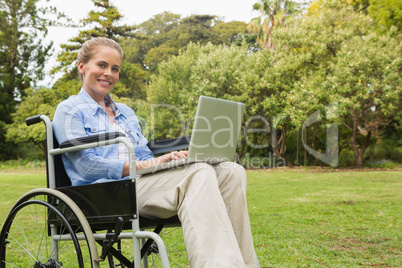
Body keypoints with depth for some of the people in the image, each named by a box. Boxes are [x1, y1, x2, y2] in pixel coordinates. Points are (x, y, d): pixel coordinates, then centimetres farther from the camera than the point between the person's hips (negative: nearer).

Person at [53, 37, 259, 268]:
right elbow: (87, 166, -6)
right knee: (198, 173, -33)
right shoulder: (69, 110, 8)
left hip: (140, 182, 7)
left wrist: (164, 160, -4)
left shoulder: (126, 112, 29)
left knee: (232, 173, -16)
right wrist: (142, 166, -14)